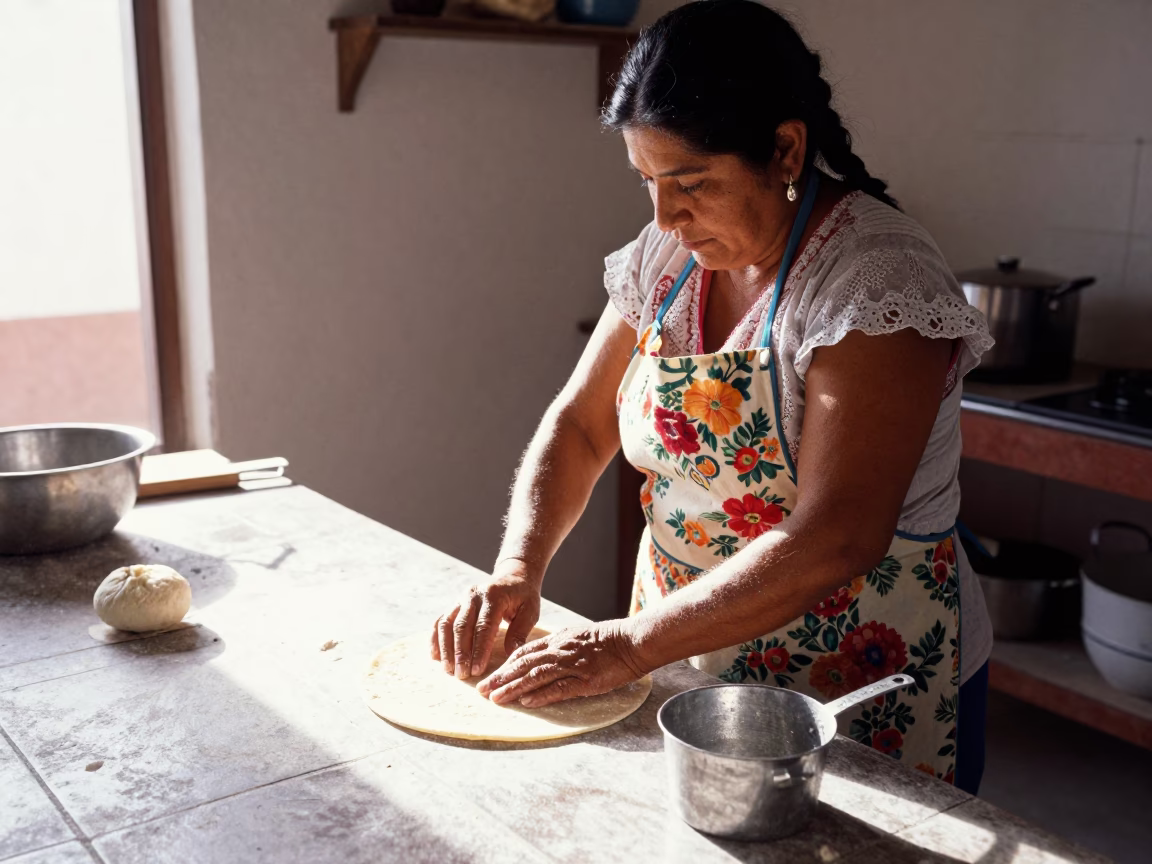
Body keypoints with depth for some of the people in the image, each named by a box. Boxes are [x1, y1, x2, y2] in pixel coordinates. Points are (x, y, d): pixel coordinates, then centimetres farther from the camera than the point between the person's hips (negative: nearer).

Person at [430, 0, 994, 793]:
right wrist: (519, 566, -12)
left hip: (864, 691, -6)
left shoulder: (877, 276, -23)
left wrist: (633, 645, -27)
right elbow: (579, 423, 4)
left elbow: (834, 541, -29)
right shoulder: (668, 255, -1)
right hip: (687, 651, 6)